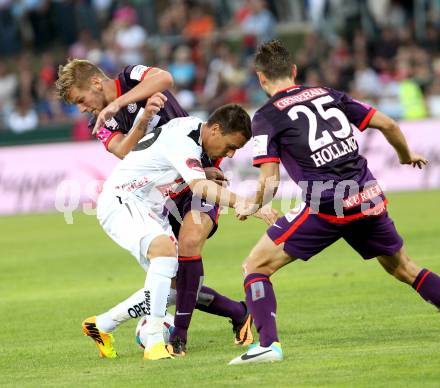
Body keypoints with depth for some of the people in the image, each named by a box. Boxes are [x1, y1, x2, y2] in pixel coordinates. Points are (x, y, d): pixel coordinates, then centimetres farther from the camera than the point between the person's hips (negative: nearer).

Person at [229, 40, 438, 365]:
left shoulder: (266, 117, 1)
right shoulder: (329, 95, 14)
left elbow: (270, 182, -6)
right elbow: (387, 124, 13)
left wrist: (251, 208, 15)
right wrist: (407, 156, 33)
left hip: (326, 209, -5)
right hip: (370, 200, 5)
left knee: (256, 267, 4)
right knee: (402, 268, 25)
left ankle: (268, 344, -12)